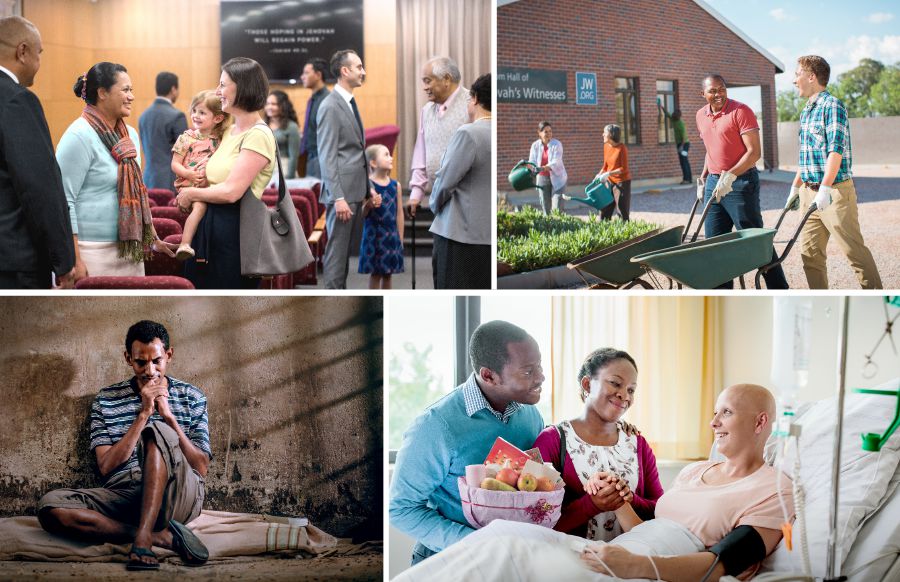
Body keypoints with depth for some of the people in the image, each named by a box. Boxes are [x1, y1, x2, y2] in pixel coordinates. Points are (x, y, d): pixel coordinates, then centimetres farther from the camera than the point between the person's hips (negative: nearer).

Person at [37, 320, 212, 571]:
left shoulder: (191, 397, 15)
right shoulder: (106, 400, 14)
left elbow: (201, 466, 6)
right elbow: (106, 466, 2)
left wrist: (168, 416, -4)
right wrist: (143, 414, -5)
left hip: (179, 497, -1)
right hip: (122, 495, 2)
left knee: (157, 430, -30)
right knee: (50, 505, -28)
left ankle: (143, 537, -36)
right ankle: (163, 536, -27)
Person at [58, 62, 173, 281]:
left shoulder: (130, 134, 12)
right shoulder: (80, 136, -12)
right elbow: (64, 199, -15)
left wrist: (154, 239, 21)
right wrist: (74, 261, -19)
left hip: (129, 251, 7)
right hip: (92, 253, -7)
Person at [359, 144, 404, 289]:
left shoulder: (395, 185, 5)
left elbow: (399, 213, 9)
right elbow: (363, 213, -7)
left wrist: (400, 239, 9)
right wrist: (368, 205, -29)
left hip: (391, 234, 4)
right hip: (374, 234, -4)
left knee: (388, 273, 10)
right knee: (375, 273, 2)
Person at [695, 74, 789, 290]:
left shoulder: (741, 112, -11)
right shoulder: (701, 116, 11)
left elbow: (754, 152, -17)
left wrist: (730, 176, -26)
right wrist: (703, 179, 17)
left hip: (741, 182, -7)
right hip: (713, 183, 7)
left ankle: (779, 291, 2)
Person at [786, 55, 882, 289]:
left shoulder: (832, 106, -12)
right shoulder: (806, 111, 15)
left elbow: (836, 150, -21)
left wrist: (825, 188, -28)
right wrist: (795, 187, 24)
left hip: (835, 191, -9)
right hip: (809, 192, 9)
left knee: (854, 249, -4)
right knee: (809, 252, 7)